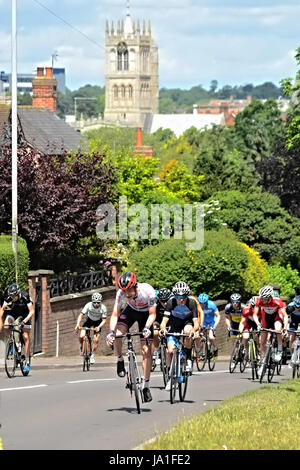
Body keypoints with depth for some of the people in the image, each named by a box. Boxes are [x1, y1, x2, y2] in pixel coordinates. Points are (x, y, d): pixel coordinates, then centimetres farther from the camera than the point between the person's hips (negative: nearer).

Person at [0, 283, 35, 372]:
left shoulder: (25, 297, -32)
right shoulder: (8, 298, -24)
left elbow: (32, 311, -28)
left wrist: (24, 321, -40)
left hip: (25, 315, -3)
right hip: (13, 312, 3)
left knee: (26, 337, -8)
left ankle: (27, 362, -3)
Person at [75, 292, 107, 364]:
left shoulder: (103, 308, -29)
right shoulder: (88, 305, -29)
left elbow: (104, 320, -21)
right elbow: (81, 315, -25)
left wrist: (99, 327, -38)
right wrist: (78, 325, -39)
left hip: (98, 322, -1)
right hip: (89, 320, 1)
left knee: (96, 340, -14)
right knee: (81, 336, -18)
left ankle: (92, 356, 5)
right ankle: (82, 347, 15)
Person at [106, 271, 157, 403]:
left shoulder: (148, 291, -35)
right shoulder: (121, 293, -29)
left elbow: (152, 314, -28)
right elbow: (115, 314, -27)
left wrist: (147, 328, -45)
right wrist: (111, 332, -43)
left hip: (145, 314, -2)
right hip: (131, 311, 2)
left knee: (146, 350, -6)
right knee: (116, 334, -27)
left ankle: (146, 386, 3)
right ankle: (120, 360, 2)